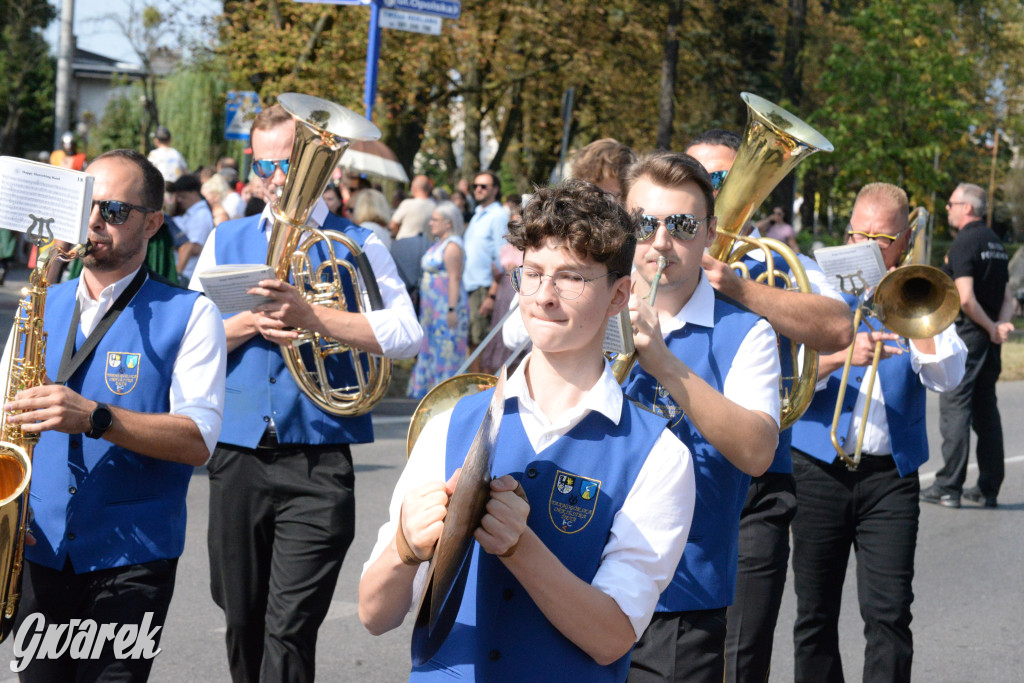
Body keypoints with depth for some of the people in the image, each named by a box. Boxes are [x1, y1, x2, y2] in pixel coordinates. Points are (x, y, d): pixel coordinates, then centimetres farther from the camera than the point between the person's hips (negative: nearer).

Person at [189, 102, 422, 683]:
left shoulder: (358, 245, 3)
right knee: (243, 624, 12)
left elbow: (406, 335, -12)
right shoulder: (226, 241, 14)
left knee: (290, 629, -10)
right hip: (237, 455, 4)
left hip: (318, 465, -4)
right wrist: (251, 324, -11)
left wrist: (309, 316, -21)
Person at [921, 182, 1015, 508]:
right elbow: (1007, 295, 15)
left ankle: (949, 487, -7)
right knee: (986, 411, 11)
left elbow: (966, 298, -21)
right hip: (989, 339, 8)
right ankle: (988, 487, 13)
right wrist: (1001, 325, -1)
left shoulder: (964, 243, -13)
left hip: (967, 333, -8)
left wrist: (991, 328, -10)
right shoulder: (996, 243, 15)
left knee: (954, 407, -6)